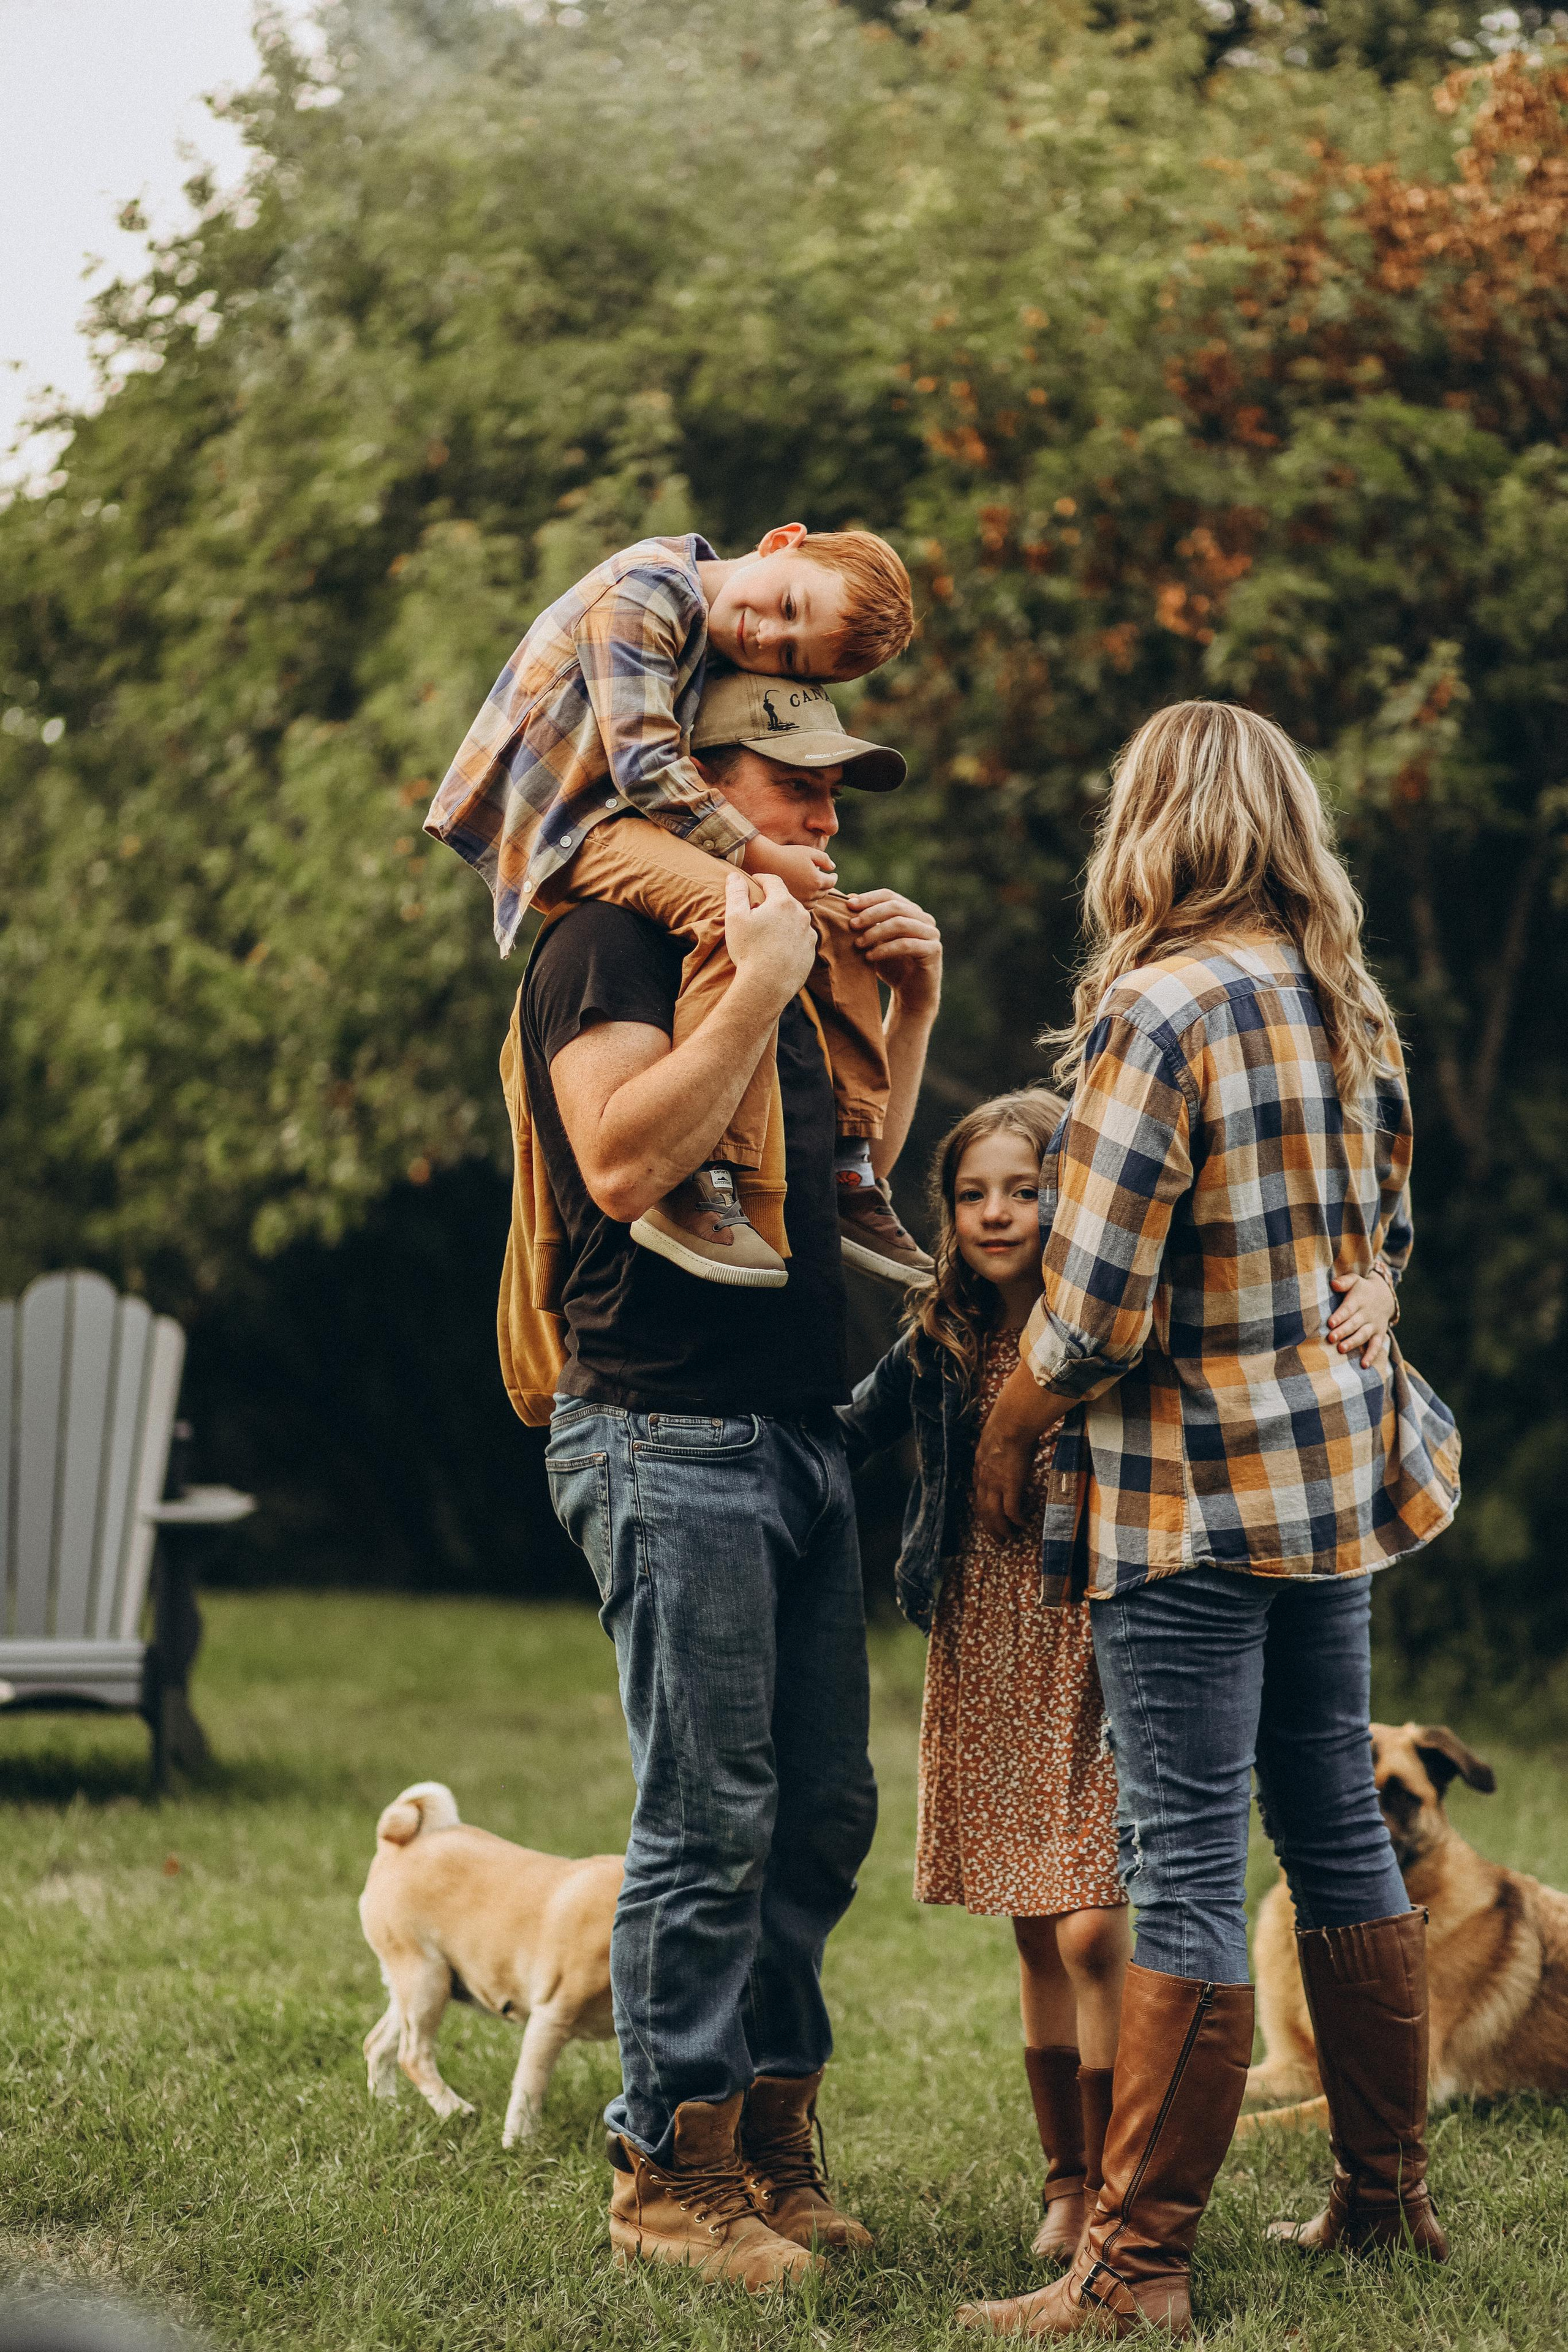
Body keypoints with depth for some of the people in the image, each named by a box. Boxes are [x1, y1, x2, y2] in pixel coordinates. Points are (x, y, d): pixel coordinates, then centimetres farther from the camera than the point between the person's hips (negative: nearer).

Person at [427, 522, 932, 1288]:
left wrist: (792, 853, -8)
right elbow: (646, 766, -23)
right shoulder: (647, 593, -17)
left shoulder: (729, 654, 11)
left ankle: (850, 1174, 12)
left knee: (830, 916, 6)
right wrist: (759, 856, -20)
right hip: (565, 829, -10)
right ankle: (694, 1192, -37)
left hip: (641, 823, 10)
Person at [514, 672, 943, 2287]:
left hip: (794, 1439, 9)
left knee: (822, 1808, 10)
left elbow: (847, 1176, 26)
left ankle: (771, 2148, 19)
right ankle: (669, 2171, 2)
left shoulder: (757, 950, 20)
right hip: (670, 1439, -9)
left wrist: (908, 1013, 15)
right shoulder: (612, 941, -8)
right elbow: (624, 1165, -23)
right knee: (710, 1817, -7)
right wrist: (758, 994, -21)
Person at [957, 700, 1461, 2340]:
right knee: (1339, 1831, 17)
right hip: (1338, 1467, 8)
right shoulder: (1348, 1005, 6)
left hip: (1194, 1493, -8)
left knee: (1186, 1872, -6)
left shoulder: (1156, 1015, -18)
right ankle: (1387, 2192, 28)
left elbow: (1092, 1314, -18)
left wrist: (1004, 1436, -3)